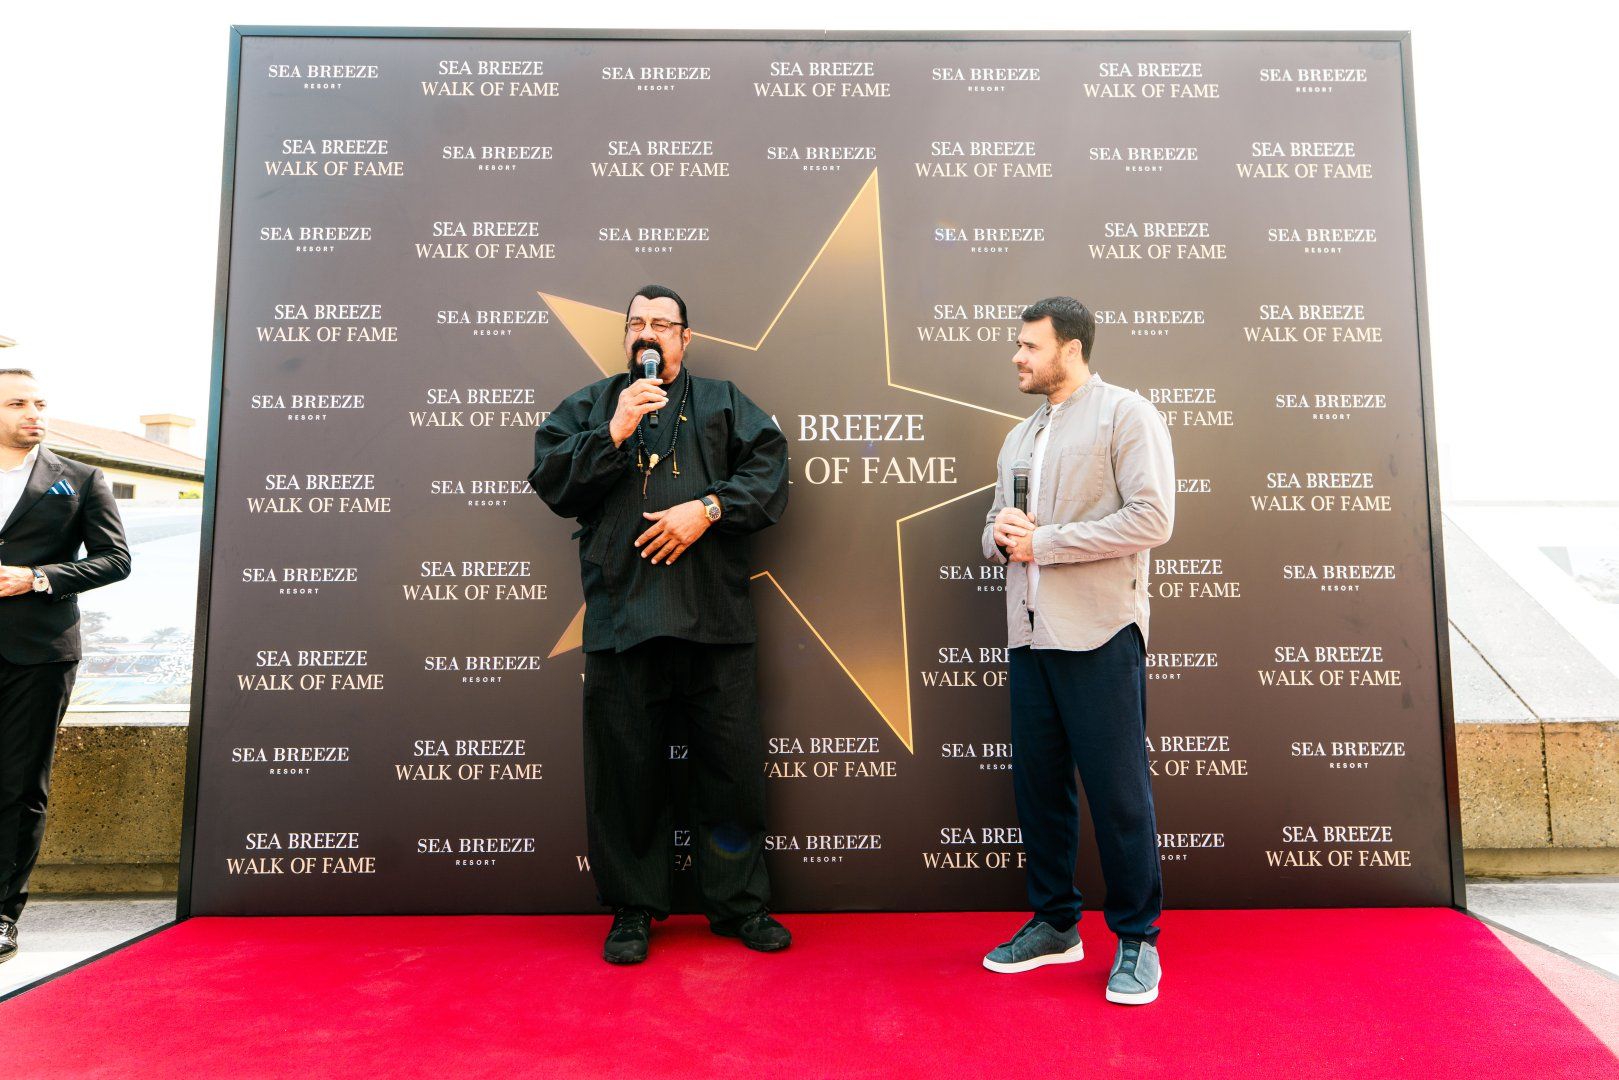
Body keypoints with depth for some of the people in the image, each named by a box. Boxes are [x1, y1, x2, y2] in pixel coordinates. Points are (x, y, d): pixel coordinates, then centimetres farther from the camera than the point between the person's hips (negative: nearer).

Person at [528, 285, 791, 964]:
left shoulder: (724, 404, 15)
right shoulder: (589, 407, 17)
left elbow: (769, 473, 2)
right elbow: (551, 482, 4)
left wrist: (707, 508, -11)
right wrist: (614, 433, -7)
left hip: (715, 620, 0)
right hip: (620, 619, 1)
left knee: (733, 767, 4)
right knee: (626, 770, 6)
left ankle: (740, 903, 21)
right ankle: (633, 909, 23)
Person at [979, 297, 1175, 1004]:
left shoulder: (1126, 415, -2)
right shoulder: (1020, 437, 21)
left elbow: (1152, 519, -14)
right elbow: (997, 528, 23)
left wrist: (1042, 541, -14)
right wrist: (1000, 535, -2)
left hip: (1099, 633, -7)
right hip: (1029, 633, 7)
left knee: (1116, 789, 0)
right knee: (1037, 782, 11)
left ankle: (1136, 938, 16)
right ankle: (1054, 924, 26)